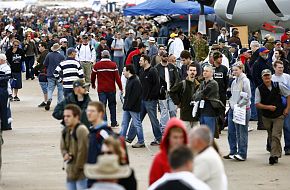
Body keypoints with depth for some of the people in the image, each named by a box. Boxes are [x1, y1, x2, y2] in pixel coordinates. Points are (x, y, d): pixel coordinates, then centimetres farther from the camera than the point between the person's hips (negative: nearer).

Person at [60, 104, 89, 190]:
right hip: (70, 173, 9)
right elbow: (63, 147, 18)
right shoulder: (65, 131, 9)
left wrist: (78, 168, -14)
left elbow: (83, 150, -19)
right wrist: (66, 154, -5)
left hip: (82, 173, -9)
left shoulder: (82, 130, -18)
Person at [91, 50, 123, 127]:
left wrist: (93, 84, 26)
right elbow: (117, 77, -7)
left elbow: (93, 76, 7)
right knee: (112, 105, 15)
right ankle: (113, 122, 21)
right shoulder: (113, 65, -5)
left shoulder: (97, 65, -3)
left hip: (101, 89, -1)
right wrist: (120, 87, 0)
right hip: (111, 89, 1)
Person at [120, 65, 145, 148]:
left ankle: (141, 142, 5)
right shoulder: (129, 80, 13)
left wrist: (128, 105, -22)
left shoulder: (136, 81, -18)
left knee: (137, 124, -2)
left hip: (134, 107, -10)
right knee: (124, 123, 11)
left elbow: (135, 95, -22)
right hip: (127, 107, 10)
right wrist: (125, 105, 13)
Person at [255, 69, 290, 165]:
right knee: (270, 136, 13)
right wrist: (268, 107, -20)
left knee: (276, 135, -13)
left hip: (279, 116, -2)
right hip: (266, 117, 2)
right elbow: (257, 104, -7)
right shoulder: (259, 89, -7)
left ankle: (274, 156, -14)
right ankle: (277, 153, 30)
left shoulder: (278, 86, -7)